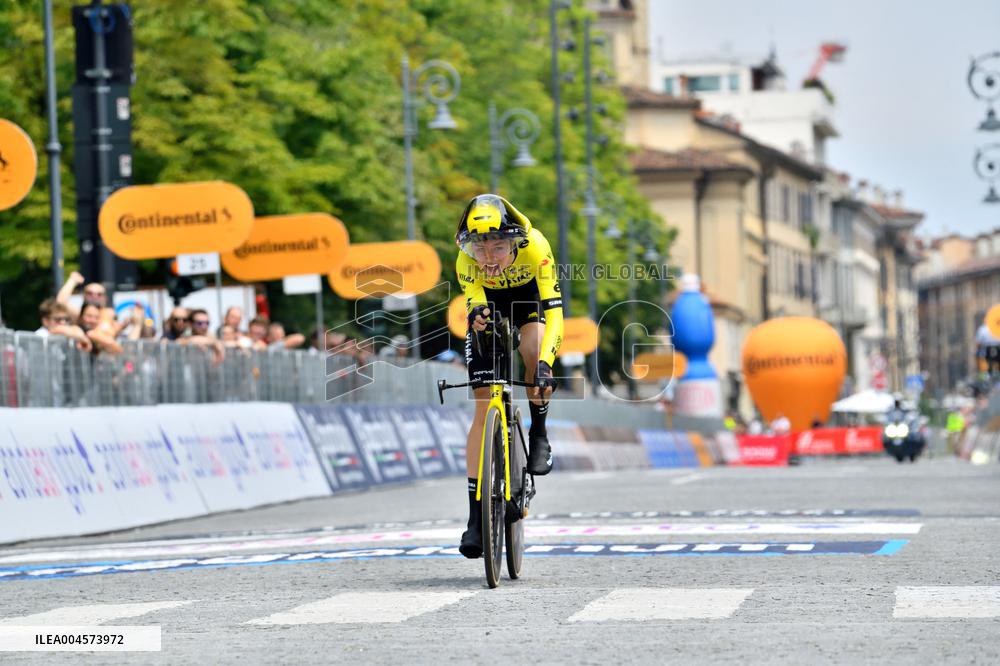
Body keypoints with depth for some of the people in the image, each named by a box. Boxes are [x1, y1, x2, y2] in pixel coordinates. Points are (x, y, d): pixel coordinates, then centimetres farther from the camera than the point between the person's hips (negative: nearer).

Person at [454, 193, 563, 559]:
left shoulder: (534, 247, -37)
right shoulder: (465, 261, -32)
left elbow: (554, 312, -39)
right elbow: (475, 301, -30)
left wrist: (545, 363, -52)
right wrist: (477, 314, -56)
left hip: (529, 299, -1)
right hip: (489, 306, 1)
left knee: (535, 353, -36)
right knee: (484, 408, -8)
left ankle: (538, 434, -7)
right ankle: (476, 517, -6)